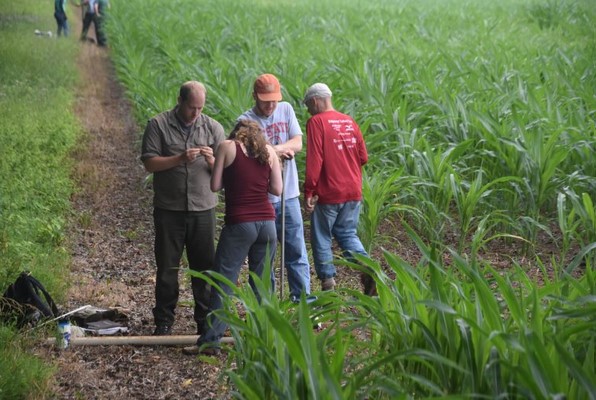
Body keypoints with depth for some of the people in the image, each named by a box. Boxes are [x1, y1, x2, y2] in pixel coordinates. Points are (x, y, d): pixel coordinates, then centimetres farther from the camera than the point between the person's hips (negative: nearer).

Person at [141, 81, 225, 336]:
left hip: (203, 209, 2)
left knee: (205, 267, 6)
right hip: (169, 210, -2)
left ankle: (206, 321, 16)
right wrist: (179, 159, -19)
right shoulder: (158, 125, 0)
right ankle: (164, 321, 16)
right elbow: (149, 163, -6)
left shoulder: (213, 128, 6)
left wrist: (212, 160, -16)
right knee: (167, 268, 6)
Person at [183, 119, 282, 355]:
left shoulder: (227, 147, 2)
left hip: (239, 224, -3)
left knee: (223, 282, -2)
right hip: (267, 223, 4)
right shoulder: (269, 151, 9)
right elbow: (277, 189, 7)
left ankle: (210, 341, -4)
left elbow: (215, 186, 0)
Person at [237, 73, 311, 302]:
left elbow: (297, 143, -3)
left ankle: (302, 298, 18)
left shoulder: (286, 110, 5)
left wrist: (273, 149, -19)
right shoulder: (246, 121, -8)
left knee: (297, 250, 9)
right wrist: (281, 152, -24)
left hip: (289, 194, 4)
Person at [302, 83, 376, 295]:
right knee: (347, 233, 18)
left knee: (321, 237, 9)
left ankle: (328, 282, 6)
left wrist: (309, 192, -14)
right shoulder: (349, 122, 7)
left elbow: (314, 160, -17)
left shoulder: (316, 122, -10)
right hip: (353, 191, 6)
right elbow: (363, 157, 9)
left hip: (328, 192, -6)